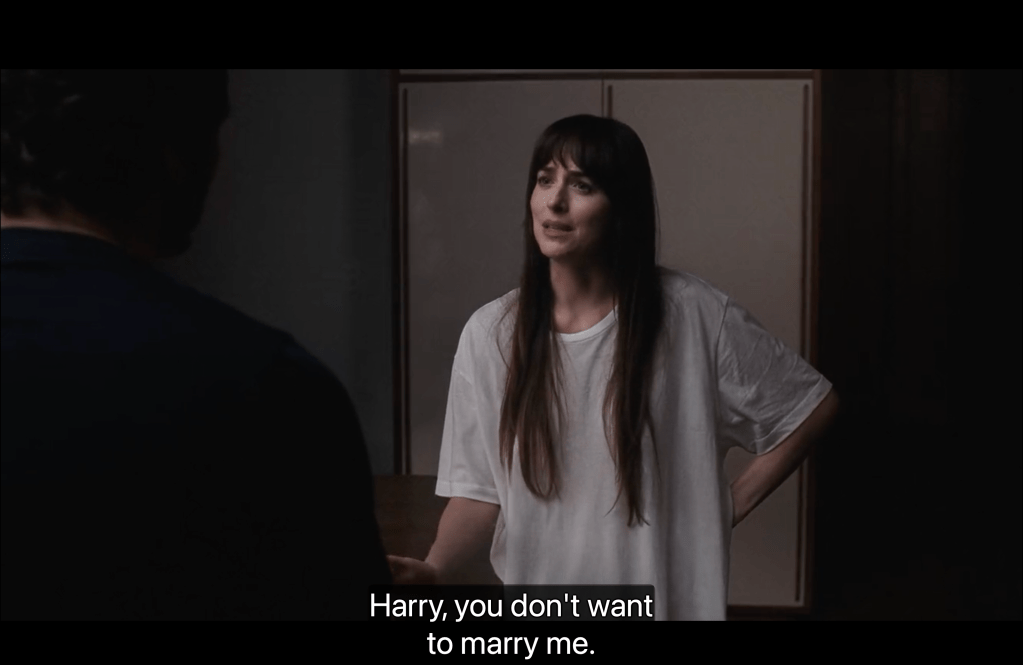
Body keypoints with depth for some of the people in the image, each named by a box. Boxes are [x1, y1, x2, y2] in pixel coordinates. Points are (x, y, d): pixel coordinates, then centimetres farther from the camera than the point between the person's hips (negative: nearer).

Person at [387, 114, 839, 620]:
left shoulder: (693, 315, -13)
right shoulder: (490, 332, -8)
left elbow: (812, 407, -2)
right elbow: (481, 492, -4)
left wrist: (730, 507, -5)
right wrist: (435, 568, -21)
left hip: (664, 598, -1)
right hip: (537, 600, 2)